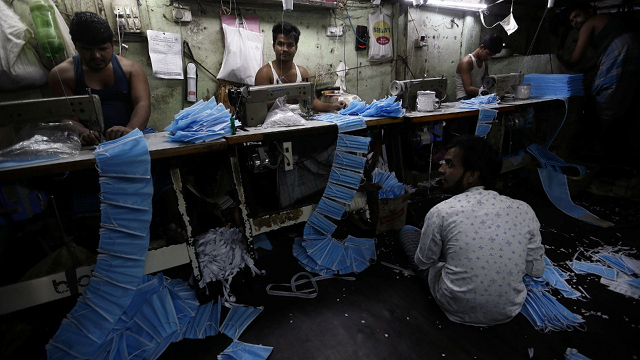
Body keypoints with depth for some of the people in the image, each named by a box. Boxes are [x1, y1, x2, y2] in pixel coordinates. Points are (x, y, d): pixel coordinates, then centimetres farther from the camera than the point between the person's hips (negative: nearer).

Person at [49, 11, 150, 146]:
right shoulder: (61, 74, 7)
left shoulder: (131, 69, 7)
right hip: (88, 145, 1)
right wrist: (83, 133, -25)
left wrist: (130, 129, -27)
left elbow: (143, 104, -7)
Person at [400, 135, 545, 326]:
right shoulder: (524, 211, -11)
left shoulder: (440, 212, -20)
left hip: (456, 310, -3)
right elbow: (536, 271, 2)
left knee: (407, 231, 13)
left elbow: (422, 263, -3)